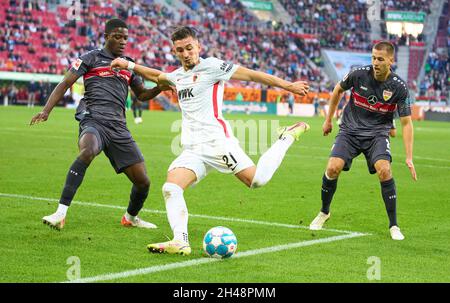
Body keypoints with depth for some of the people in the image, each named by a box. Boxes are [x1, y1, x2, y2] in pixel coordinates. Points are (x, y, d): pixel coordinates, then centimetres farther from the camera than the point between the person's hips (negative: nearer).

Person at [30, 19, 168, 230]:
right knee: (88, 151, -40)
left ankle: (131, 217, 34)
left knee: (143, 181, 2)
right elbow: (65, 84, 4)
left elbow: (142, 95, 32)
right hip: (93, 120, -5)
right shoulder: (91, 58, 8)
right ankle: (60, 214, -39)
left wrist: (160, 88, 10)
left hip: (118, 127, 5)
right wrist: (46, 110, -9)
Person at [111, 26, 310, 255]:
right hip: (192, 150, 7)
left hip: (216, 141, -7)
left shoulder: (211, 66, -1)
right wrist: (129, 65, 42)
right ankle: (180, 242, -22)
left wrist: (287, 86, -8)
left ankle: (287, 137, 6)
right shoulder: (178, 75, 21)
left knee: (257, 180, -18)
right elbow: (158, 77, 44)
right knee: (170, 189, -15)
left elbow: (251, 75, -4)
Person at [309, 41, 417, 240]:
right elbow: (338, 90, 9)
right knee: (333, 168, -18)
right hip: (350, 129, 1)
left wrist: (409, 158, -14)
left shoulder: (399, 87, -14)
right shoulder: (359, 74, -12)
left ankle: (393, 226, -10)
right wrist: (328, 120, 14)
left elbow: (406, 123, -8)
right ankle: (324, 212, 10)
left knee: (384, 170, -26)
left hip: (377, 134, -1)